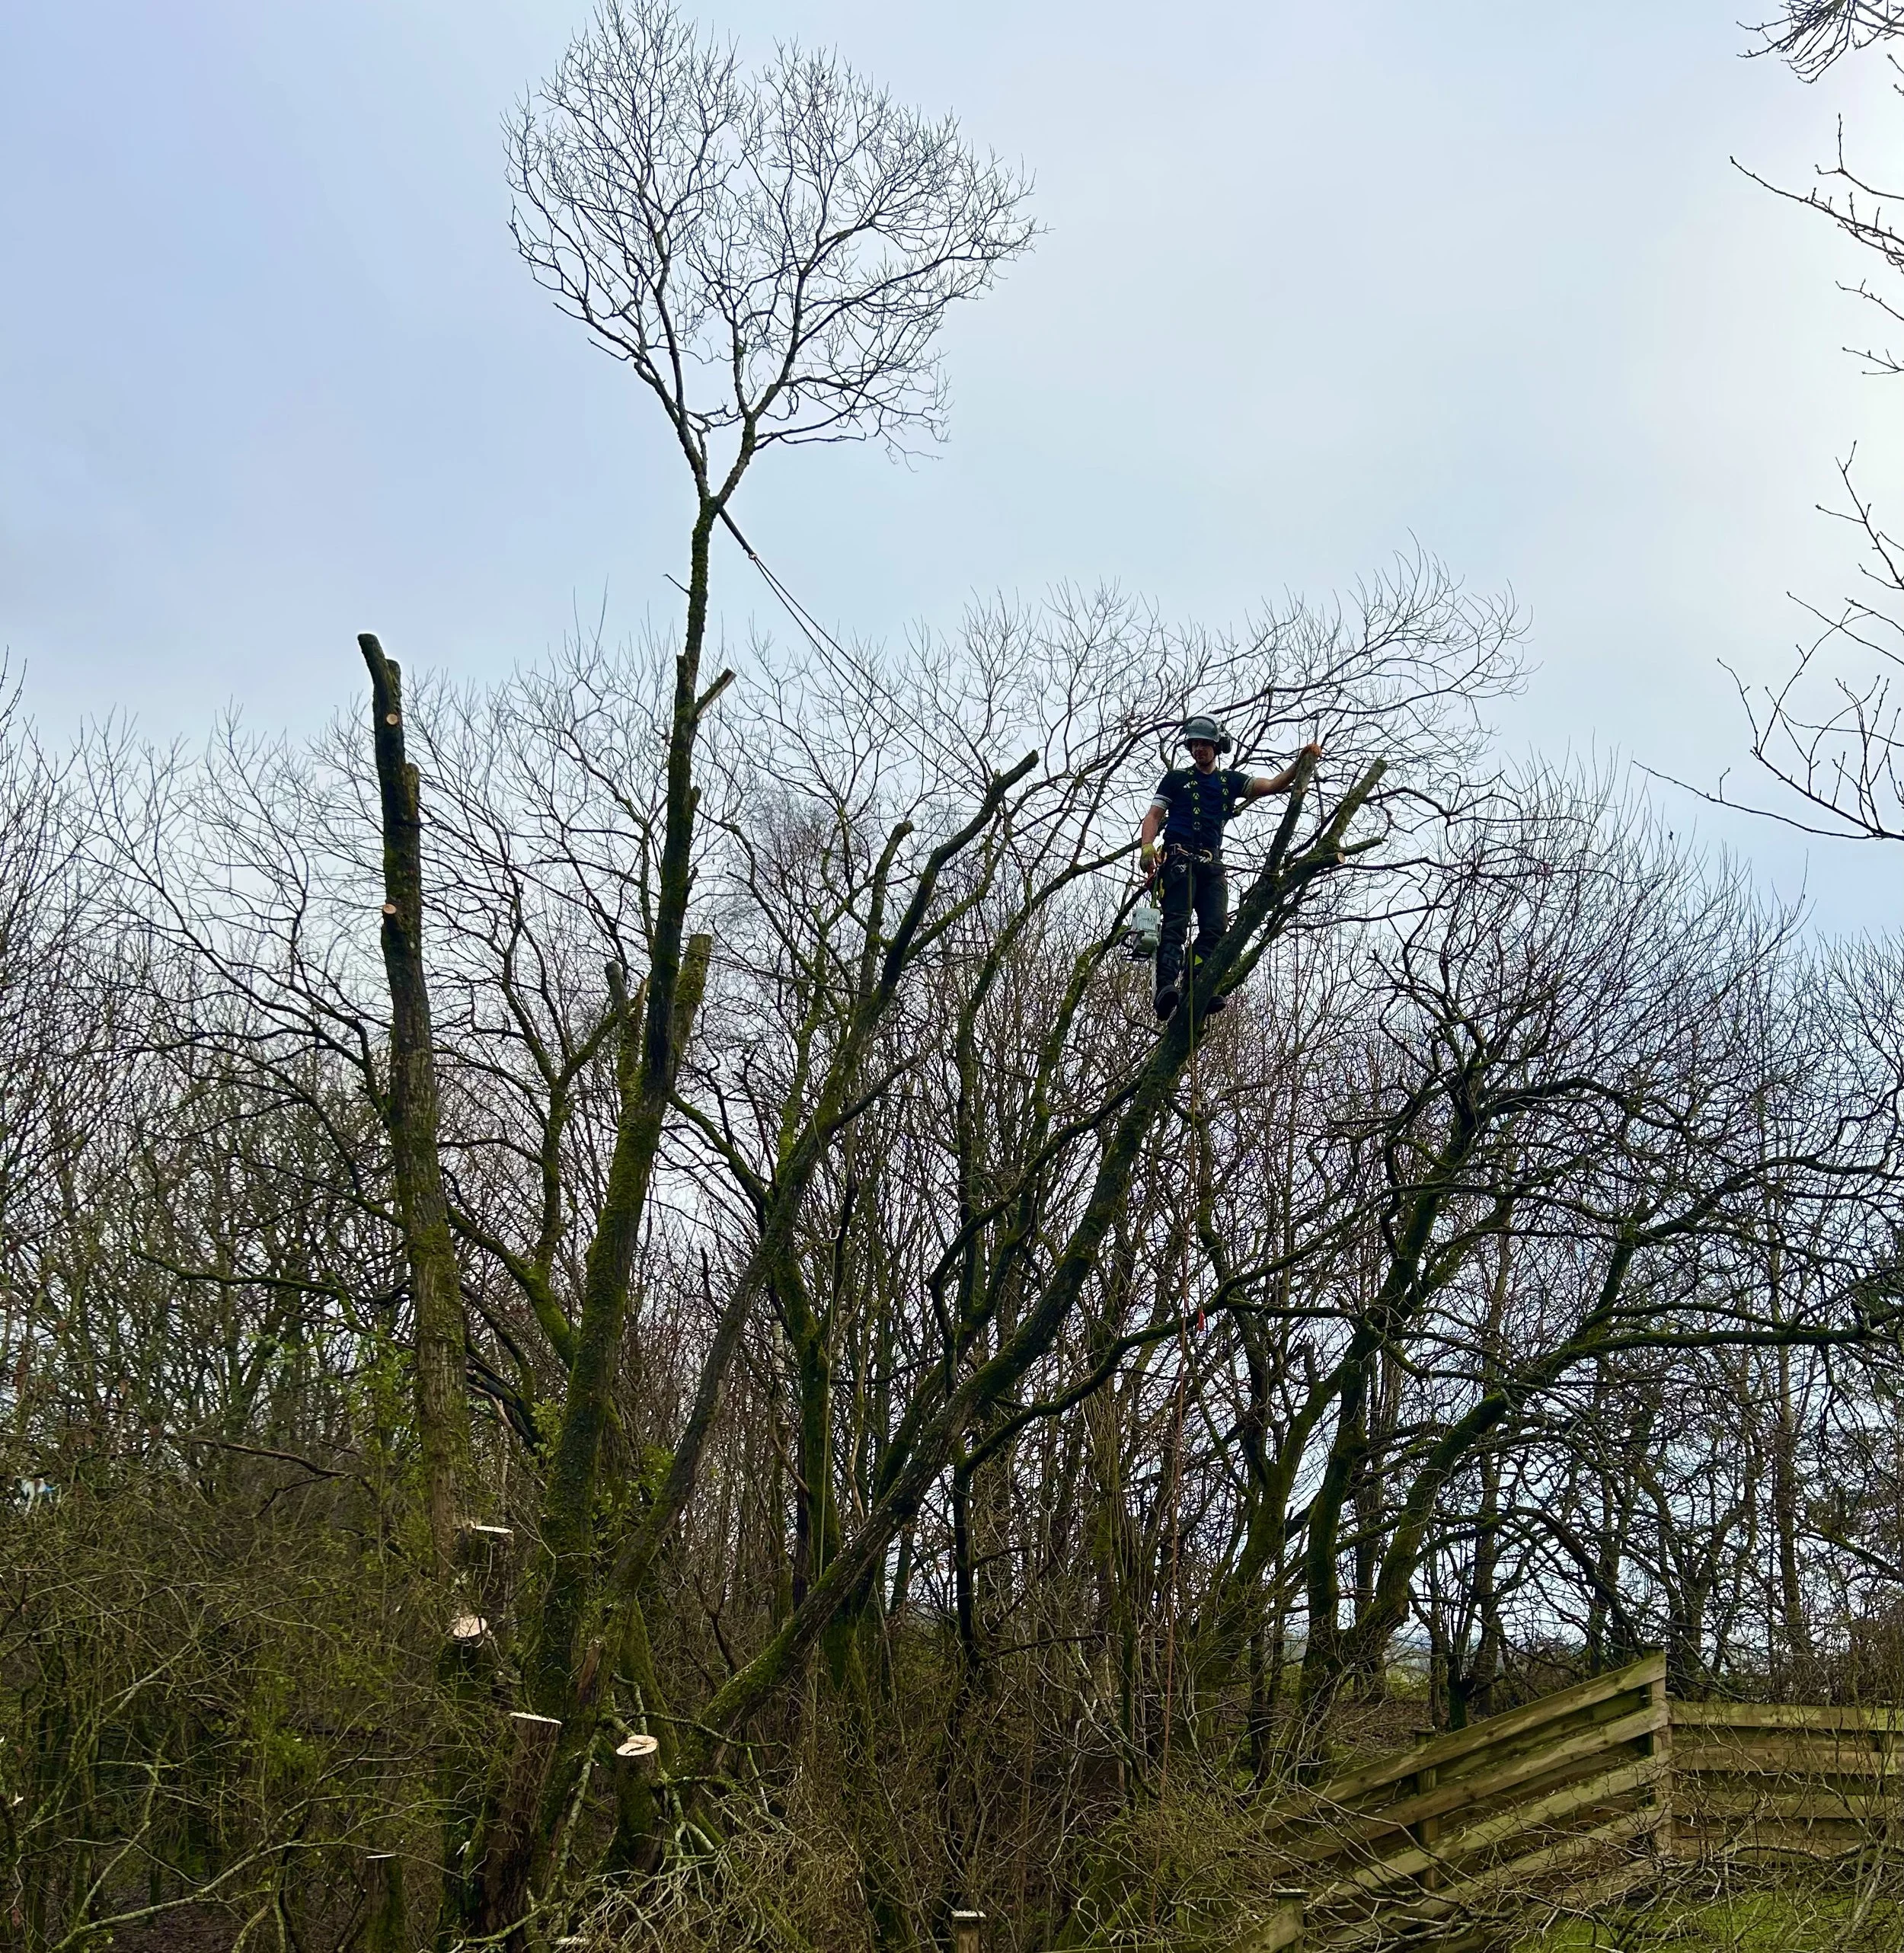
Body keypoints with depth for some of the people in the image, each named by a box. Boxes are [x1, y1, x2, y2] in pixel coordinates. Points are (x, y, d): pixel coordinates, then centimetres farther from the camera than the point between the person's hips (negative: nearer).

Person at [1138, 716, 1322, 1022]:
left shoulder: (1231, 781, 23)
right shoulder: (1176, 778, 15)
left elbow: (1273, 785, 14)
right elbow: (1154, 815, 7)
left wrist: (1301, 760, -1)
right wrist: (1147, 846, -12)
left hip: (1212, 864, 4)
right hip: (1179, 858, -4)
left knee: (1215, 928, -14)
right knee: (1175, 925, -20)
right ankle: (1166, 989, -35)